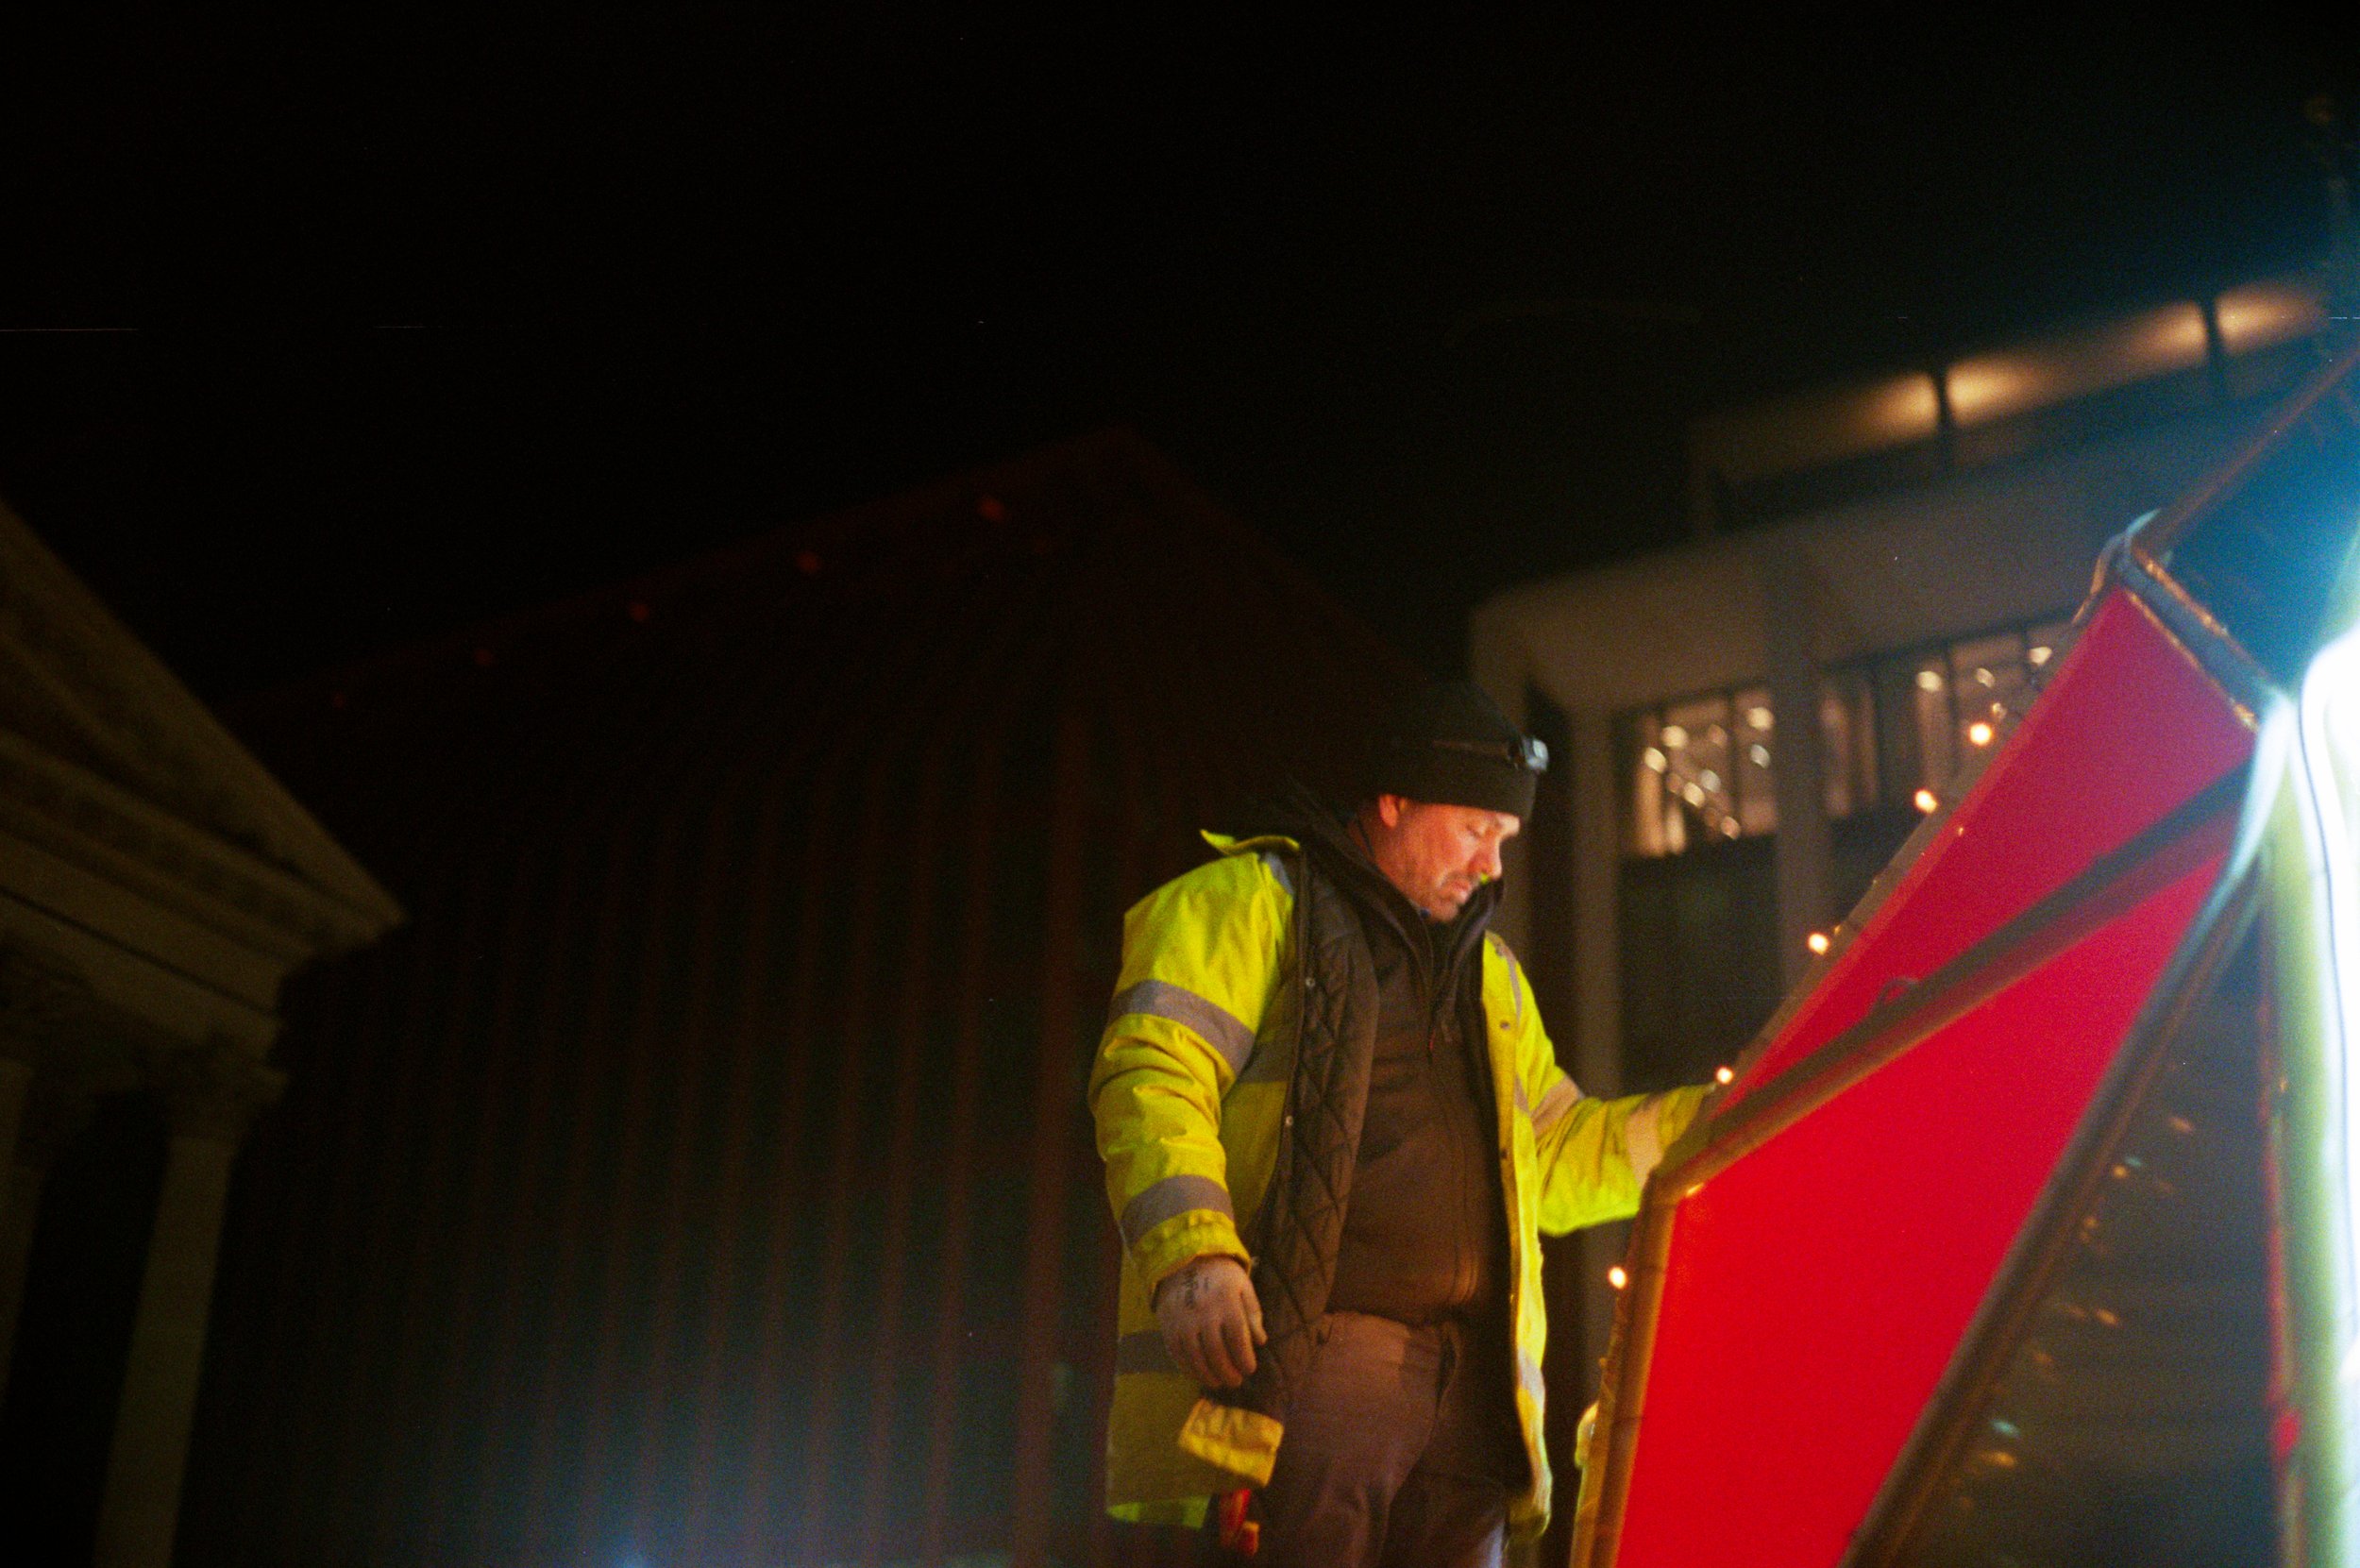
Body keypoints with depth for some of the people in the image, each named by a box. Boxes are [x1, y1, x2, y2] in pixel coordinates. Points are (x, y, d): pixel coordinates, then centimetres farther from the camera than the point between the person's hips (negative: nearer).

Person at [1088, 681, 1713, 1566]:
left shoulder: (1486, 966, 27)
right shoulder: (1251, 899, 3)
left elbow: (1556, 1159, 27)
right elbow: (1151, 1077, -10)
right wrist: (1191, 1251, -25)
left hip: (1469, 1385, 7)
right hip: (1296, 1361, -7)